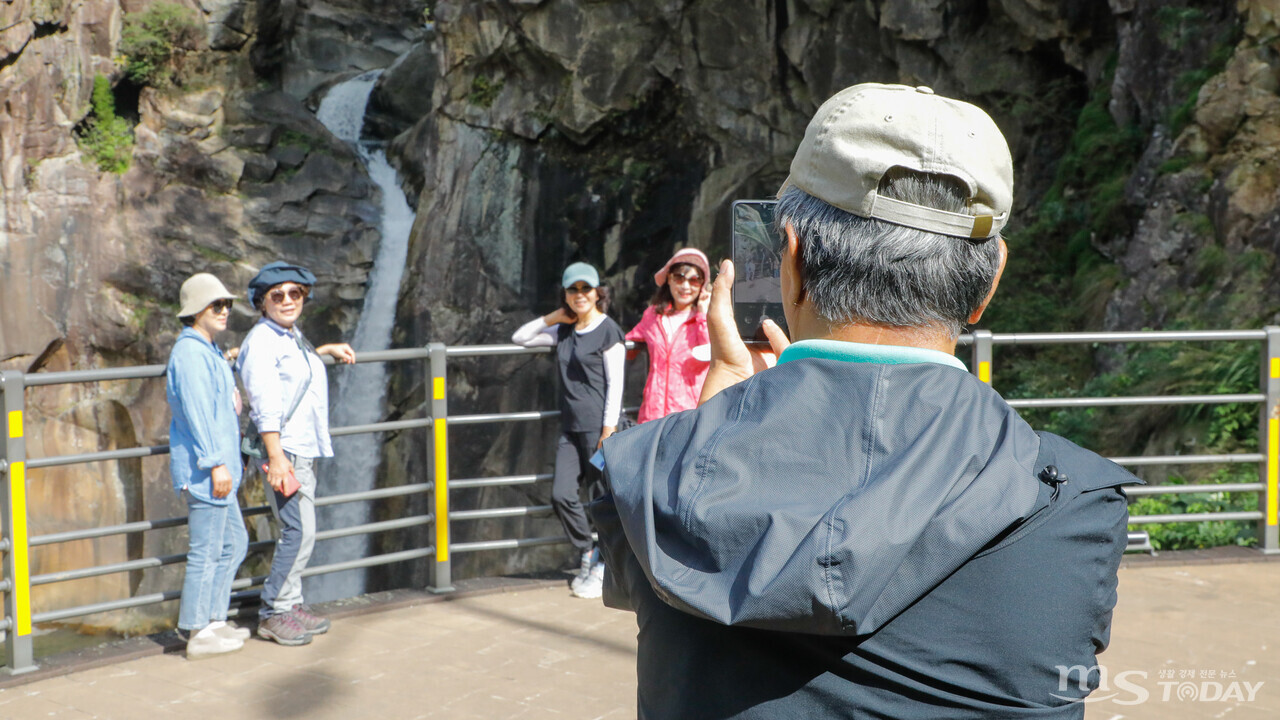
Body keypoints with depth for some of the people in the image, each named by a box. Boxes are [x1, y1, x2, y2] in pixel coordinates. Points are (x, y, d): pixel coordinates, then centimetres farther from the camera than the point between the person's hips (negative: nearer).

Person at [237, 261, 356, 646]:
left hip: (306, 450, 9)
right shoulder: (262, 340, -12)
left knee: (302, 531, 11)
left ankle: (291, 605, 19)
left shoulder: (292, 336, 16)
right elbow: (266, 404, -20)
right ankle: (272, 612, -2)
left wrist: (327, 350, 35)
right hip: (284, 449, -9)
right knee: (299, 531, -11)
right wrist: (275, 456, -26)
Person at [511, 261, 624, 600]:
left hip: (599, 426, -6)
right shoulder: (563, 332, 14)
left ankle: (603, 568, 11)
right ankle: (587, 554, 20)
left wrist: (609, 429, -14)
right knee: (562, 495, 1)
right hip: (571, 426, 7)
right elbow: (520, 338, 21)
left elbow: (615, 382, -8)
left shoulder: (608, 330, -5)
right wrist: (551, 318, 9)